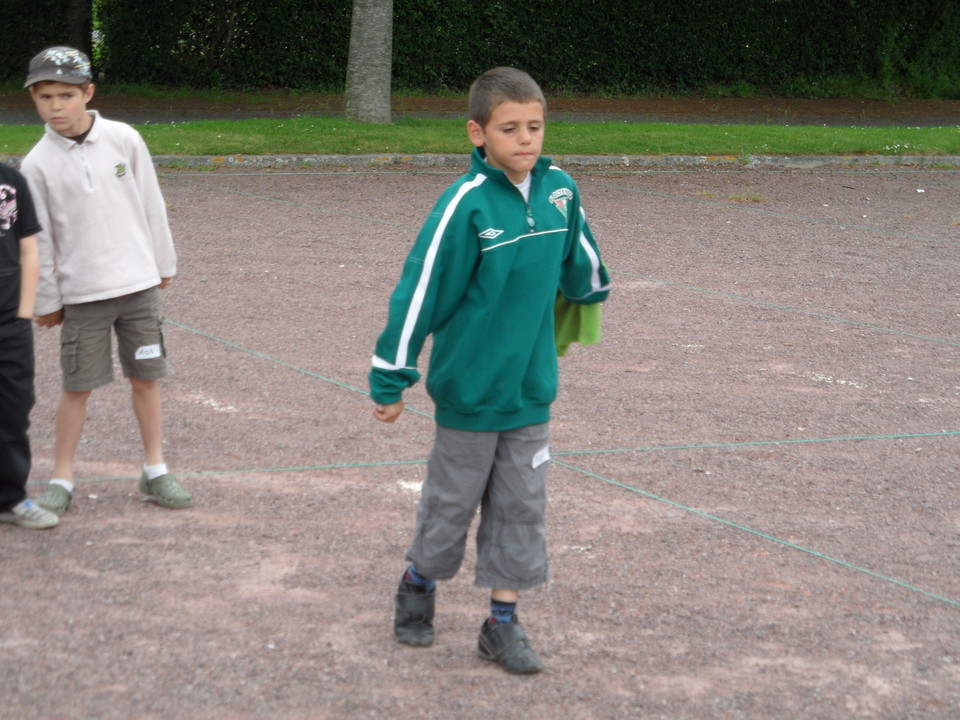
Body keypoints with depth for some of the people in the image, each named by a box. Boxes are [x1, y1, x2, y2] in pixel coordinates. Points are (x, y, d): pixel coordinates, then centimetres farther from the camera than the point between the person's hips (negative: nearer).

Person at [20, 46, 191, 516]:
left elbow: (151, 204, 5)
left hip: (138, 283, 2)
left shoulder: (124, 140, -3)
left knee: (146, 377, 8)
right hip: (82, 293, -1)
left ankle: (155, 471, 20)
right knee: (78, 386, 2)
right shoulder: (38, 164, -6)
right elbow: (38, 239, -1)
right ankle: (61, 480, 14)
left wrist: (163, 263, 9)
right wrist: (46, 301, 2)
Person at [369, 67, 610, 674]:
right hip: (469, 389, -4)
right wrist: (391, 380, -12)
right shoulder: (465, 204, -19)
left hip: (532, 389, 4)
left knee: (522, 509, 9)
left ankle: (504, 622, 20)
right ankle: (420, 586, 37)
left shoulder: (560, 190, -5)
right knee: (452, 501, 13)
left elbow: (579, 260, 16)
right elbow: (420, 289, -15)